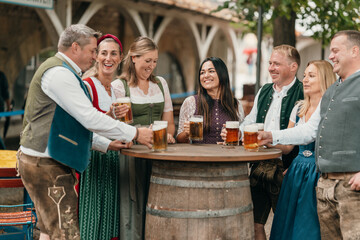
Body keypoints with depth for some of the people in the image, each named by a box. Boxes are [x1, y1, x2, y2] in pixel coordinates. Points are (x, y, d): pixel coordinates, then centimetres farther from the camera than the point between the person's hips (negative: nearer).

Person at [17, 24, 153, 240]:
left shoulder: (63, 73, 20)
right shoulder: (58, 73, -15)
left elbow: (78, 124, 24)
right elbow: (90, 118, -20)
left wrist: (106, 144, 16)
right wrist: (134, 133, -14)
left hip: (53, 163, 11)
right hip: (45, 165, -11)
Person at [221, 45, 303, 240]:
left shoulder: (303, 94, -7)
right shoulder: (264, 92, 16)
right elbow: (250, 122, 23)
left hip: (284, 169, -6)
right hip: (259, 166, 6)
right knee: (254, 223, 10)